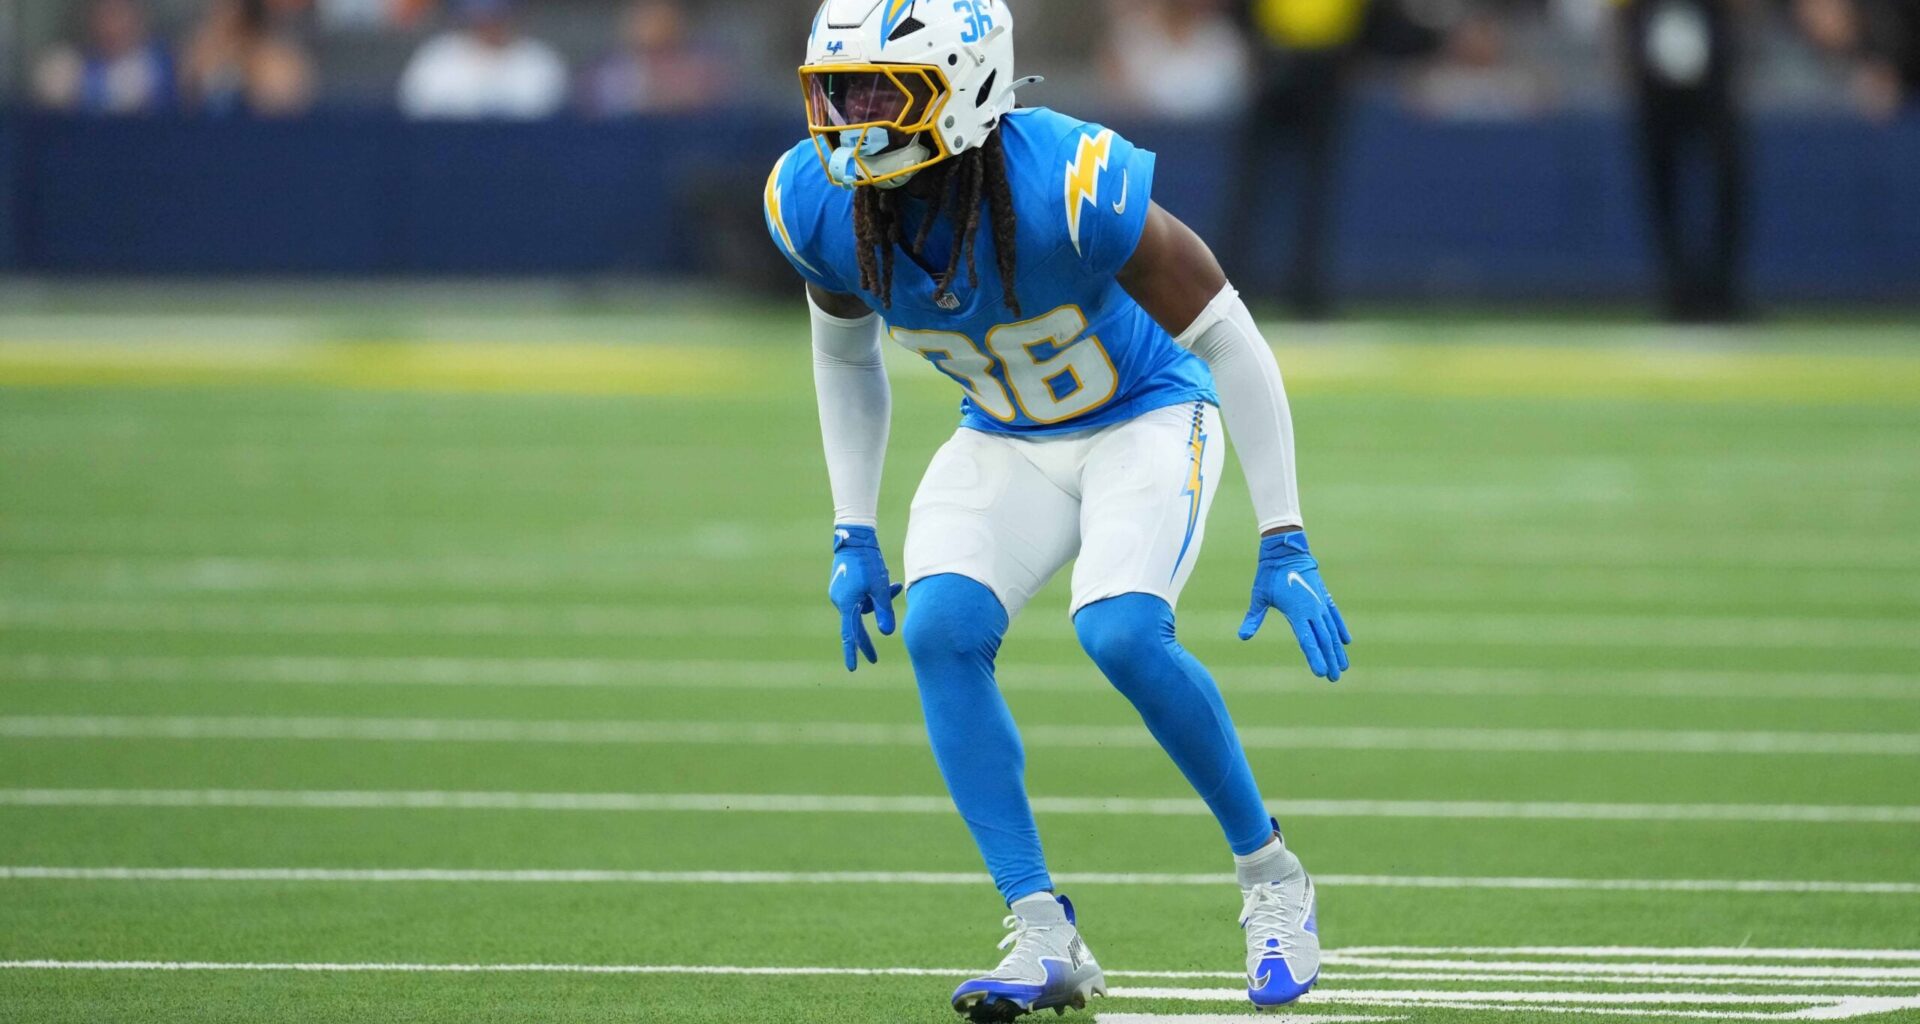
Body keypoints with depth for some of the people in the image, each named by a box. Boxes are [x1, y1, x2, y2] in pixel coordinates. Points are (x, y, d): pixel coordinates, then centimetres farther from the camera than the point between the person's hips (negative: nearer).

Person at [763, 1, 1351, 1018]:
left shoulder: (1069, 187, -33)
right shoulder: (816, 201, -17)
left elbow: (1227, 341, -22)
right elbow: (846, 357, 7)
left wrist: (1285, 545, -20)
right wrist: (854, 537, 5)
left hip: (1146, 418, -5)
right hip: (1005, 438, 5)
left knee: (1120, 632, -28)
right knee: (939, 630, -21)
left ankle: (1271, 876, -5)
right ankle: (1044, 937, -15)